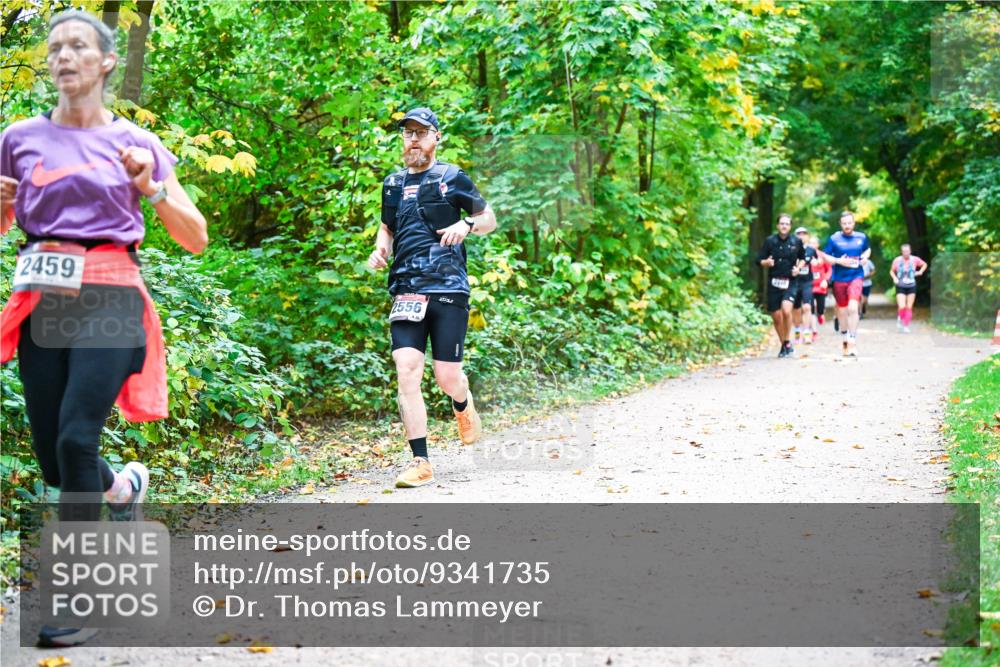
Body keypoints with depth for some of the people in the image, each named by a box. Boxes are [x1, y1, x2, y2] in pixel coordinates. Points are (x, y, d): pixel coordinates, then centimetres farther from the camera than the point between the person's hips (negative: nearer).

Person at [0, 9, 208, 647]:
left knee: (77, 437, -18)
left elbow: (197, 239, 7)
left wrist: (153, 189, -9)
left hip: (108, 300, -3)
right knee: (54, 458, 4)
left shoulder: (135, 143, 6)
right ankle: (127, 484, 39)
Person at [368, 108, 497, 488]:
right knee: (407, 371, -11)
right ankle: (420, 463, -7)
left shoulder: (451, 178, 4)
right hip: (406, 291, 3)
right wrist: (380, 250, 9)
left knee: (446, 377, -2)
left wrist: (467, 224, -11)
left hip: (449, 288, -3)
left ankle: (463, 405, 37)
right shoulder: (393, 184, 15)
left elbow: (489, 219, 10)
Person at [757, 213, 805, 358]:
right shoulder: (770, 241, 0)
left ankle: (787, 342, -7)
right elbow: (759, 260, 3)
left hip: (790, 282, -1)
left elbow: (802, 258, 18)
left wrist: (798, 268, -1)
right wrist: (767, 262, -18)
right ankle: (783, 345, 25)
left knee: (786, 310, -24)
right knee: (776, 317, 6)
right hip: (774, 282, 1)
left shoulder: (796, 241, 2)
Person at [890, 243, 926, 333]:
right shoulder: (897, 261, -6)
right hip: (900, 287, -2)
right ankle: (899, 319, 16)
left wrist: (920, 272, 0)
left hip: (911, 286, 2)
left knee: (909, 308, 2)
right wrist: (894, 278, -9)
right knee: (902, 307, -15)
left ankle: (906, 326, 12)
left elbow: (924, 264, 15)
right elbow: (892, 271, 9)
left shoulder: (915, 260, -4)